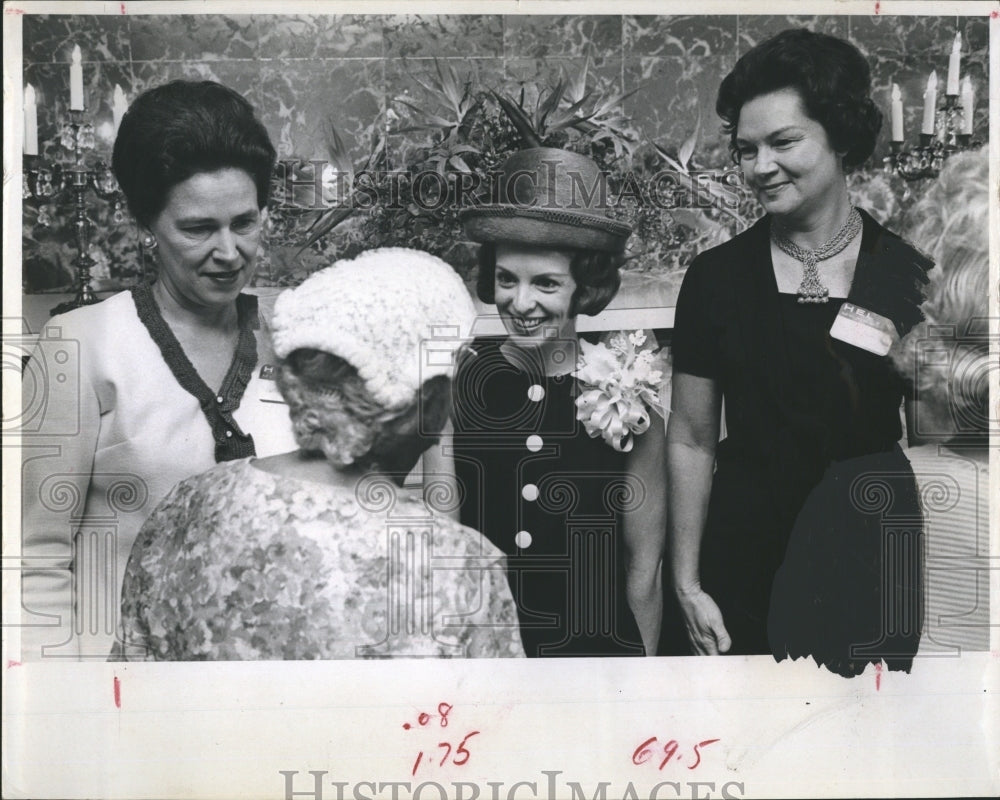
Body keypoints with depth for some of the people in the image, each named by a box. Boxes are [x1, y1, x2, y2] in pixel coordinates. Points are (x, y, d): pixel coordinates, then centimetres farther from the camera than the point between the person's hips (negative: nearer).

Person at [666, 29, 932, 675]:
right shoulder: (718, 278, -2)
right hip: (745, 569, 0)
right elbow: (691, 440, 0)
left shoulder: (913, 275, -2)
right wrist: (687, 583, 0)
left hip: (874, 572, 0)